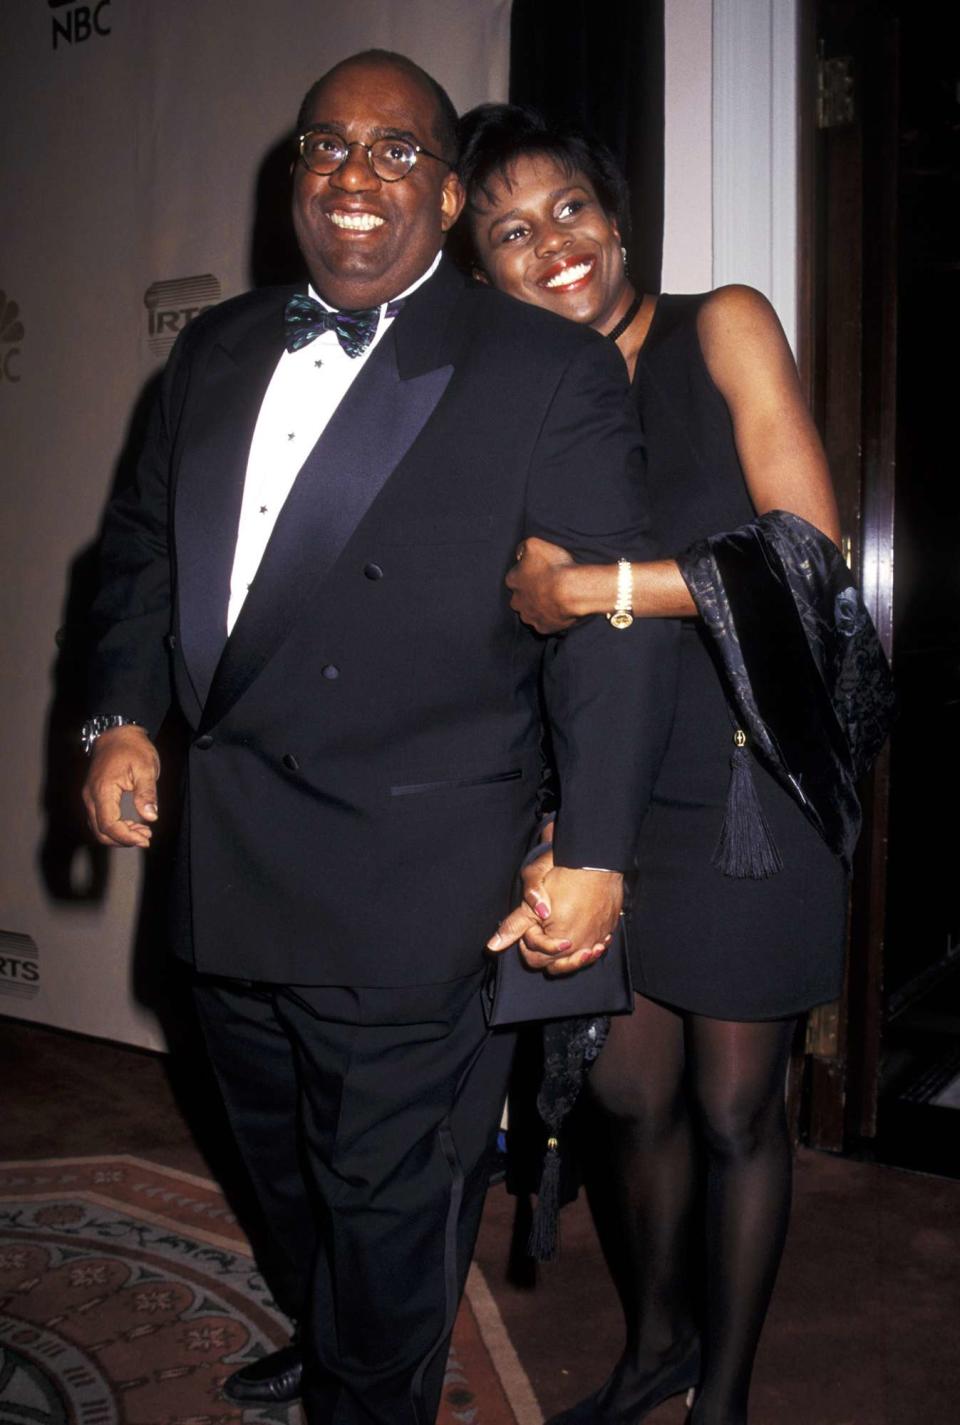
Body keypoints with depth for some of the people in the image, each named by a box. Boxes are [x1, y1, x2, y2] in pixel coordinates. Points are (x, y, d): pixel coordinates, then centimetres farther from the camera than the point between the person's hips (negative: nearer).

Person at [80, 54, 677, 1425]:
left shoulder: (549, 369, -7)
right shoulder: (216, 350, 10)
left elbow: (612, 618, -11)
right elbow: (143, 544, 17)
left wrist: (594, 849, -15)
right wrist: (123, 714, 3)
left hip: (410, 888, -6)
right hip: (226, 868, 7)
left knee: (387, 1196, 10)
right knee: (283, 1161, 26)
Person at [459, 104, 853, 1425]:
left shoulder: (724, 329, -5)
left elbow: (813, 559, -15)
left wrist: (592, 587, -19)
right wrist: (551, 854, -12)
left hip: (752, 798, -3)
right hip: (615, 803, 3)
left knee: (733, 1113, 8)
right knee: (627, 1097, 11)